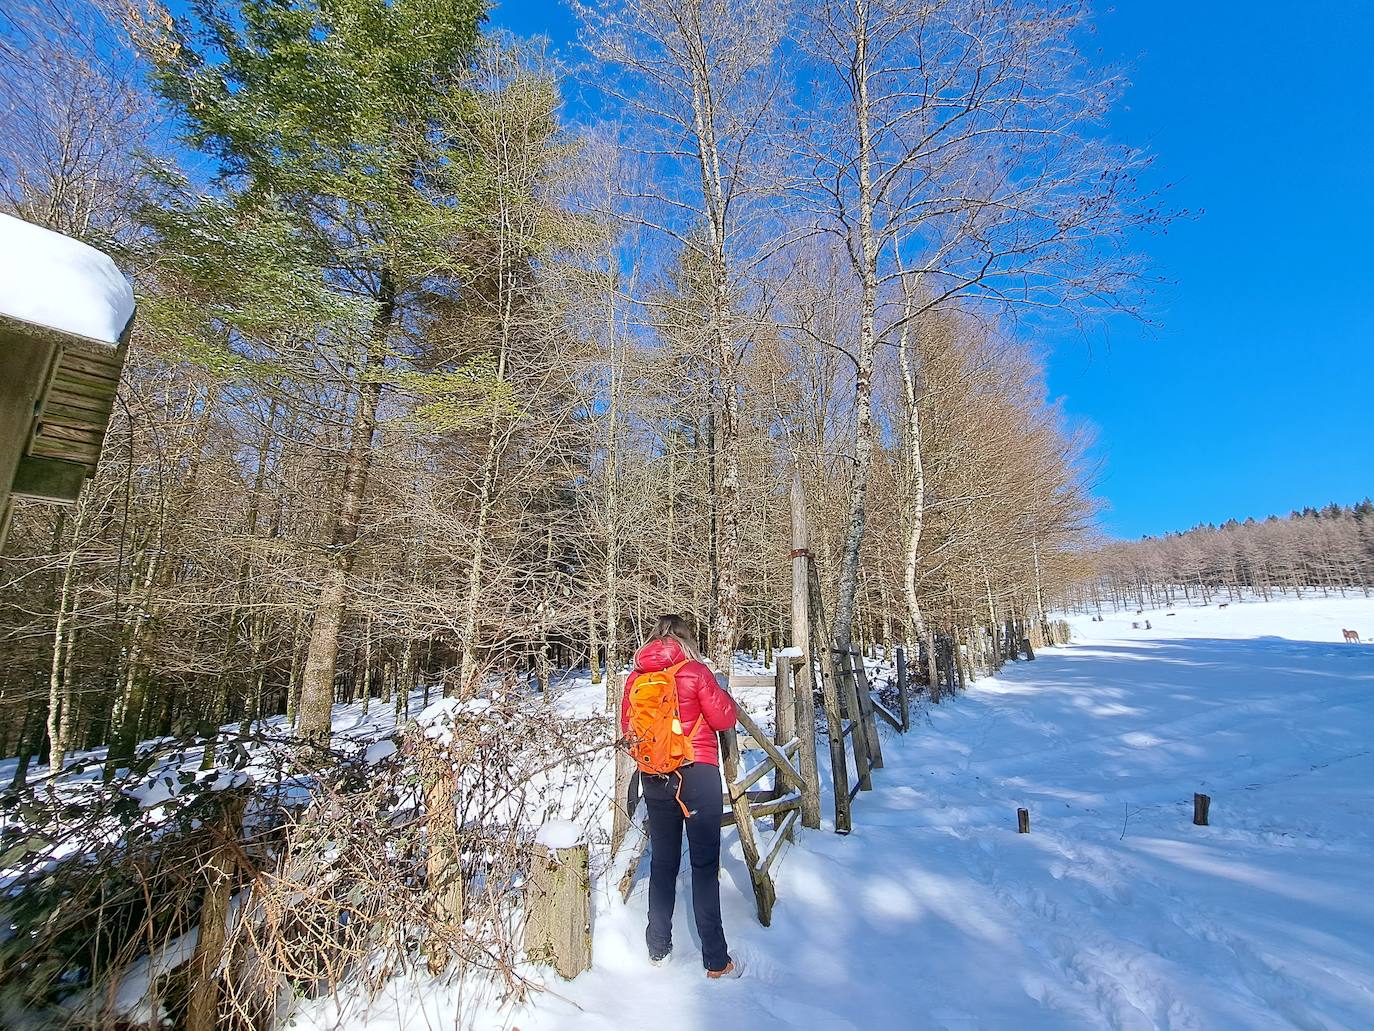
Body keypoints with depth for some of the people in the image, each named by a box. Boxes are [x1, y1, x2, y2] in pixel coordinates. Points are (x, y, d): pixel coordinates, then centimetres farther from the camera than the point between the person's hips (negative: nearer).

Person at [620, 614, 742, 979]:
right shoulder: (696, 671, -10)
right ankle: (716, 962, 13)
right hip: (698, 774, -4)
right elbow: (723, 719, -7)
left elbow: (627, 727, 8)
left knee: (662, 862, 17)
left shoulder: (636, 677, 2)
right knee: (705, 866, 5)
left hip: (655, 779, 4)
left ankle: (658, 950, 30)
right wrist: (723, 696, 12)